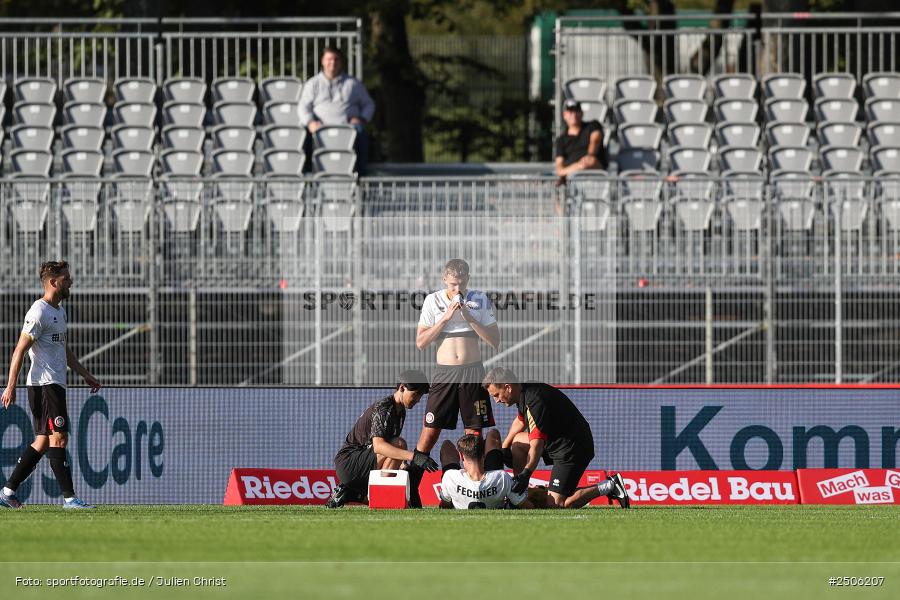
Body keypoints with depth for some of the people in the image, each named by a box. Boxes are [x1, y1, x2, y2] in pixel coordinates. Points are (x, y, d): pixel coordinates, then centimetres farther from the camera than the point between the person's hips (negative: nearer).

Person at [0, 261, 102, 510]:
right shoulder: (39, 312, -12)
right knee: (58, 437, -11)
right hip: (45, 384, -10)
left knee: (43, 442, 9)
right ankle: (69, 497, -11)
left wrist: (86, 375, 25)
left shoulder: (60, 311, 18)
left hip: (55, 385, 10)